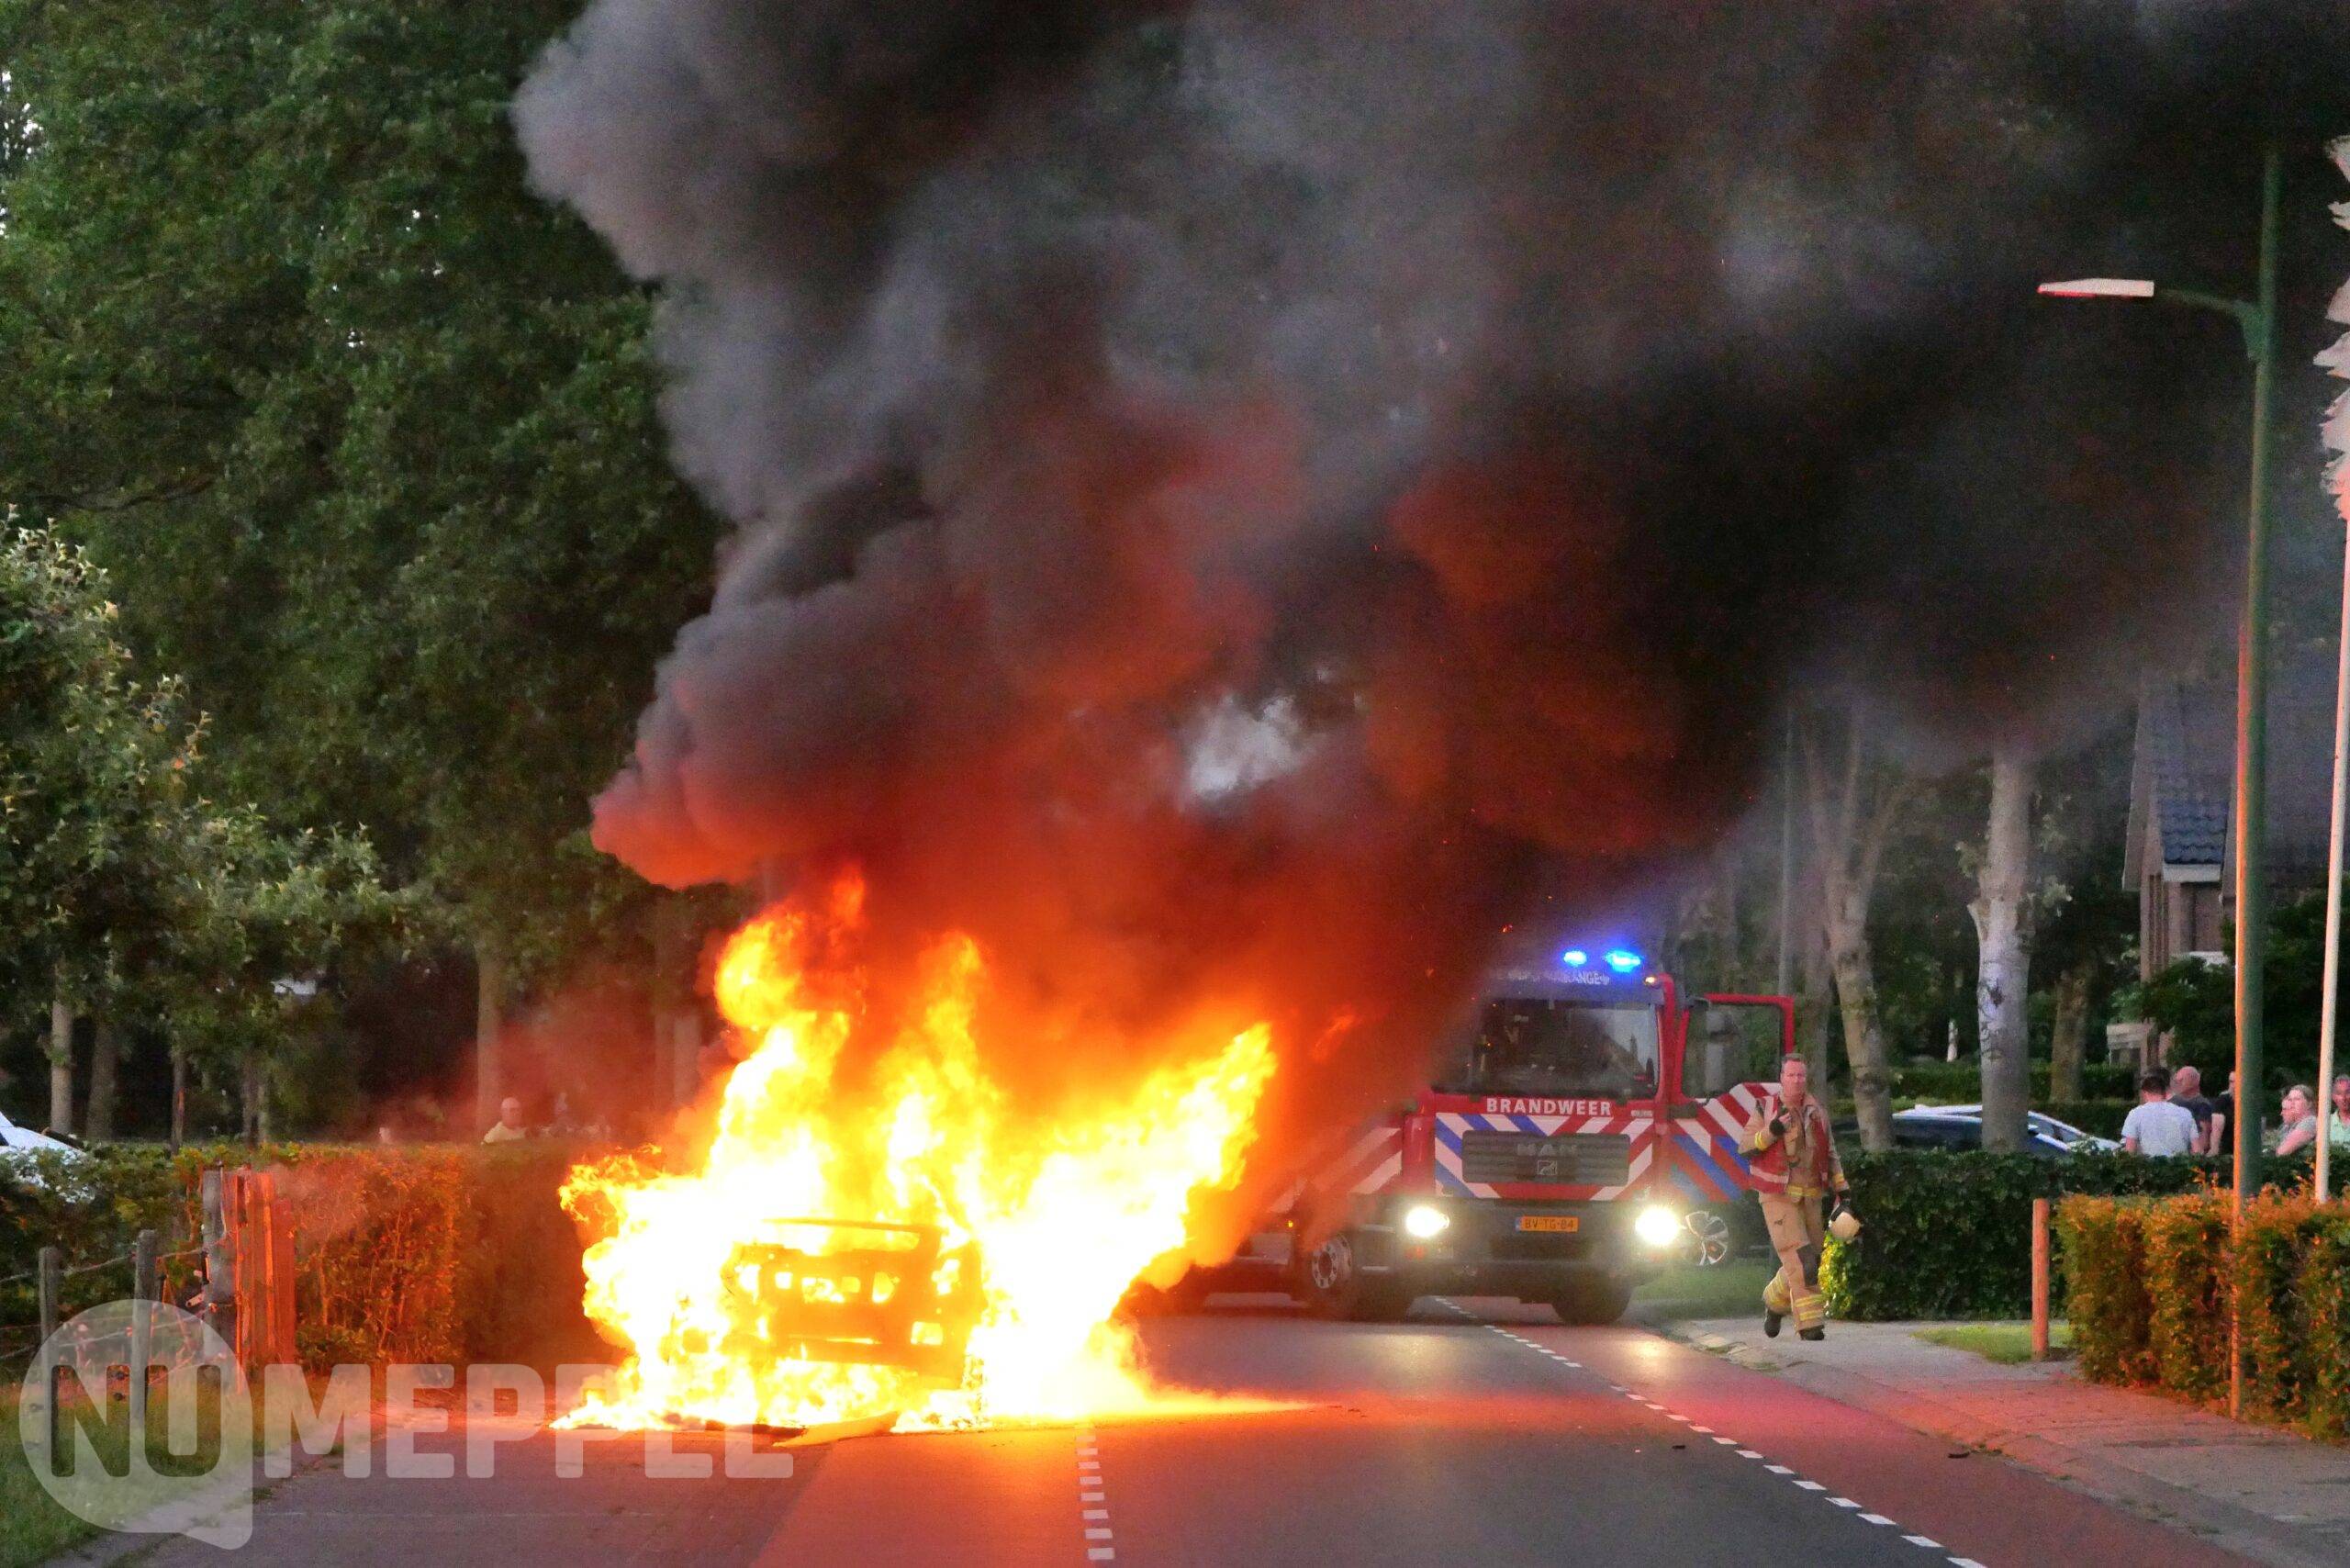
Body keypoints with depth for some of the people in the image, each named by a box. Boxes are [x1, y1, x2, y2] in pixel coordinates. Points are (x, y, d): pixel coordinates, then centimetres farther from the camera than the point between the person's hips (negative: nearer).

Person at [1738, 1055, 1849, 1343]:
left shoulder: (1817, 1113, 11)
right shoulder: (1765, 1110, 1)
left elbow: (1831, 1156, 17)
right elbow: (1745, 1147, -4)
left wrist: (1841, 1191, 10)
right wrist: (1771, 1131, -19)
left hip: (1811, 1198, 5)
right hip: (1778, 1197, -5)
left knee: (1810, 1260, 6)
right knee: (1800, 1261, -15)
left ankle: (1775, 1302, 32)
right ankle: (1809, 1324, -14)